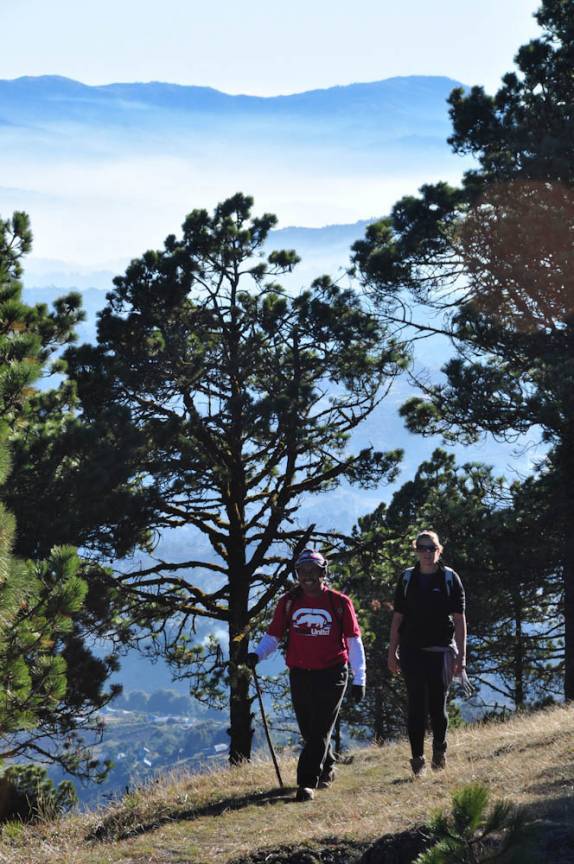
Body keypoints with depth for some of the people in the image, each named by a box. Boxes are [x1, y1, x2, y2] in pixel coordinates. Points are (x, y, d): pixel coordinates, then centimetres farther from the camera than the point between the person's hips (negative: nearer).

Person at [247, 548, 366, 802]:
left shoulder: (339, 602, -2)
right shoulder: (289, 602, 5)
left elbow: (354, 641, 1)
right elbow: (273, 635, 7)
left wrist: (359, 679, -1)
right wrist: (257, 654, -13)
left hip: (332, 675, -3)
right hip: (300, 675, 3)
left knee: (320, 731, -8)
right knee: (309, 731, 12)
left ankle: (307, 783, -9)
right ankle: (326, 770, 35)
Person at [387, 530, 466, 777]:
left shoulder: (450, 578, 3)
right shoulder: (407, 579, 7)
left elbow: (459, 619, 1)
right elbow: (397, 617, 10)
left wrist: (461, 655, -4)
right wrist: (392, 653, 6)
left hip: (440, 650, -1)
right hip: (412, 651, 1)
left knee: (437, 705, 2)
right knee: (416, 705, -2)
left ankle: (439, 749, 25)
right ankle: (417, 757, 2)